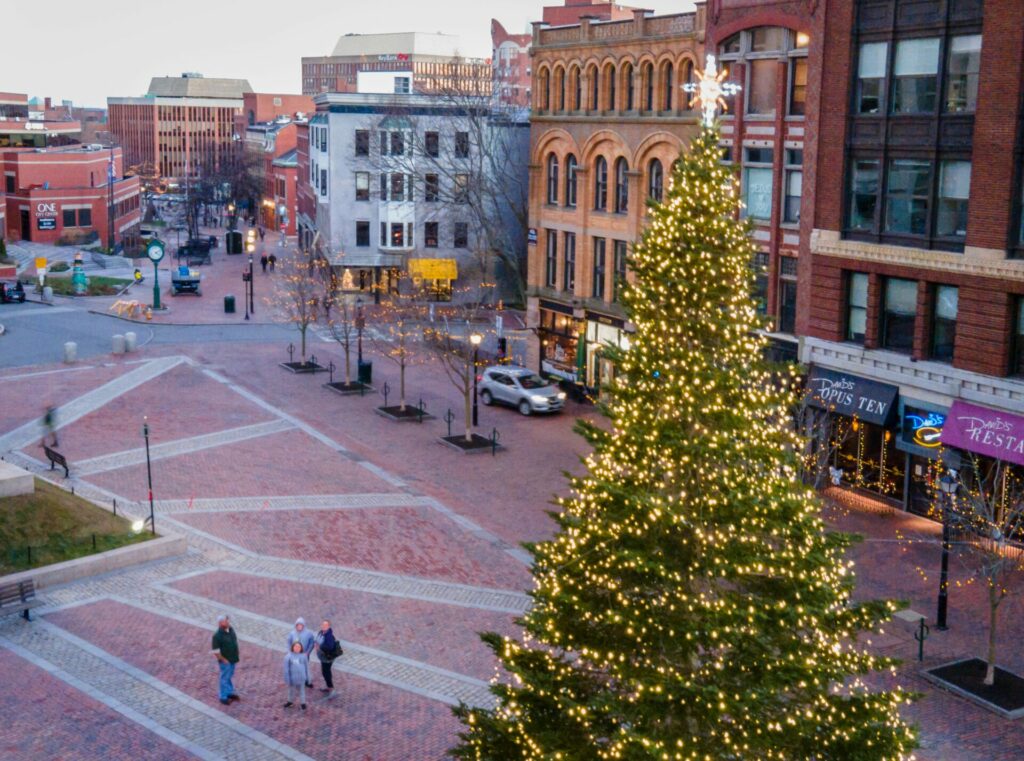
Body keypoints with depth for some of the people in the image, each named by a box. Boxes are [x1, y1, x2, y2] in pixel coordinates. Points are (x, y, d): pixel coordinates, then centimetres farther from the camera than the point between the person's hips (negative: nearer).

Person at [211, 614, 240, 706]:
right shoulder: (217, 635, -27)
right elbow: (215, 651, -23)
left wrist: (236, 656, 12)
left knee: (230, 676, 24)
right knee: (225, 678, 9)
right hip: (225, 661, -7)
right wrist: (224, 660, -18)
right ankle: (223, 697, 25)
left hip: (233, 659, 7)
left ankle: (230, 692, 41)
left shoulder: (230, 629, -4)